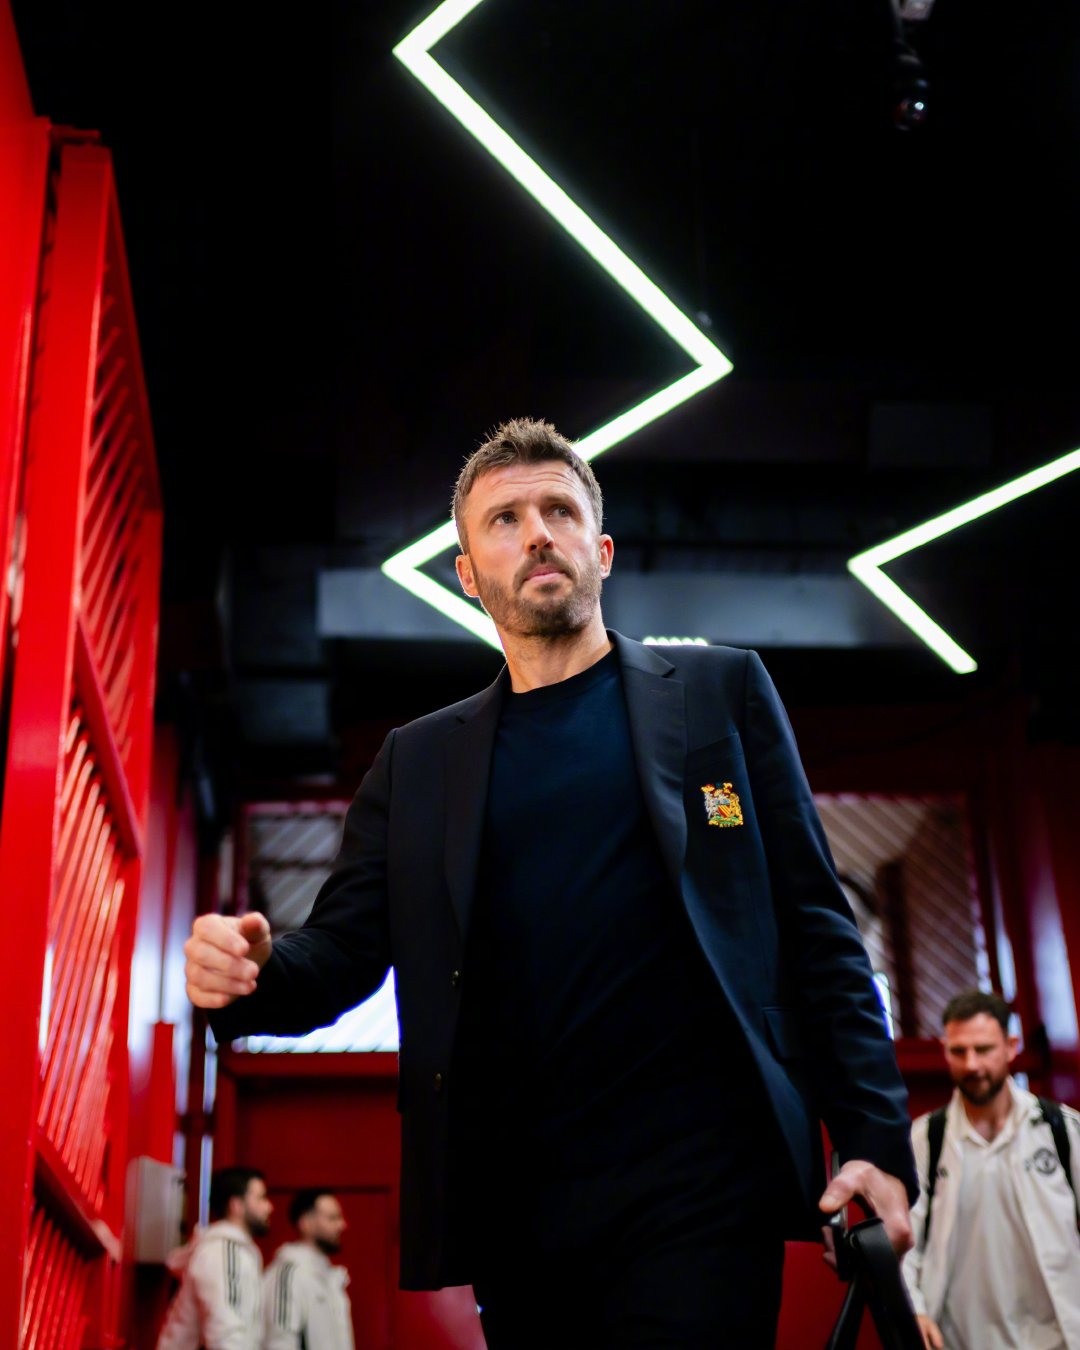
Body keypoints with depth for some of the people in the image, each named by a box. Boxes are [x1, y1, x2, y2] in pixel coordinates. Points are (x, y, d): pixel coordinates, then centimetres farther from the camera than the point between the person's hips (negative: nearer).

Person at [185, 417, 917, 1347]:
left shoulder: (720, 693, 8)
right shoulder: (418, 760, 13)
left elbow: (814, 925, 4)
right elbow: (345, 946, 9)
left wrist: (877, 1140, -4)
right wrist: (251, 973, -14)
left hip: (695, 1185, -2)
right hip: (514, 1203, 3)